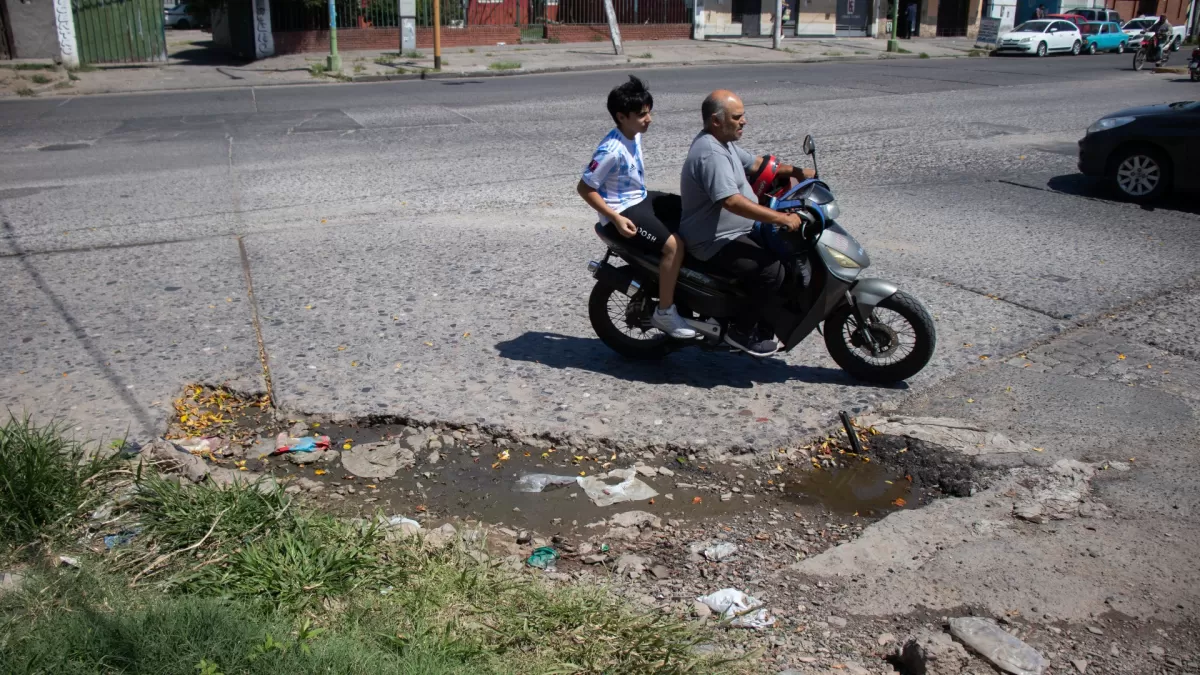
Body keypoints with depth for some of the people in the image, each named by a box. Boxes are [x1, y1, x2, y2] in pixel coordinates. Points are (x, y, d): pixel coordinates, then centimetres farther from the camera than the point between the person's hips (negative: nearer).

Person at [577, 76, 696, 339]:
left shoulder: (634, 135, 3)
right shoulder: (611, 150, -24)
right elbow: (584, 187, -22)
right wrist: (616, 218, -25)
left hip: (641, 198, 10)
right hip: (623, 210, -10)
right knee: (674, 245, -25)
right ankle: (664, 312, -11)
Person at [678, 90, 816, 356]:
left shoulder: (723, 142, 9)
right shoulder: (711, 154, -26)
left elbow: (755, 164, 21)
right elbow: (732, 202, -36)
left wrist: (795, 171, 8)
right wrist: (783, 218, -35)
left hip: (734, 231, 11)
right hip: (715, 242, -11)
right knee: (772, 271, -22)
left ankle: (757, 317, 26)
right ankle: (741, 331, -5)